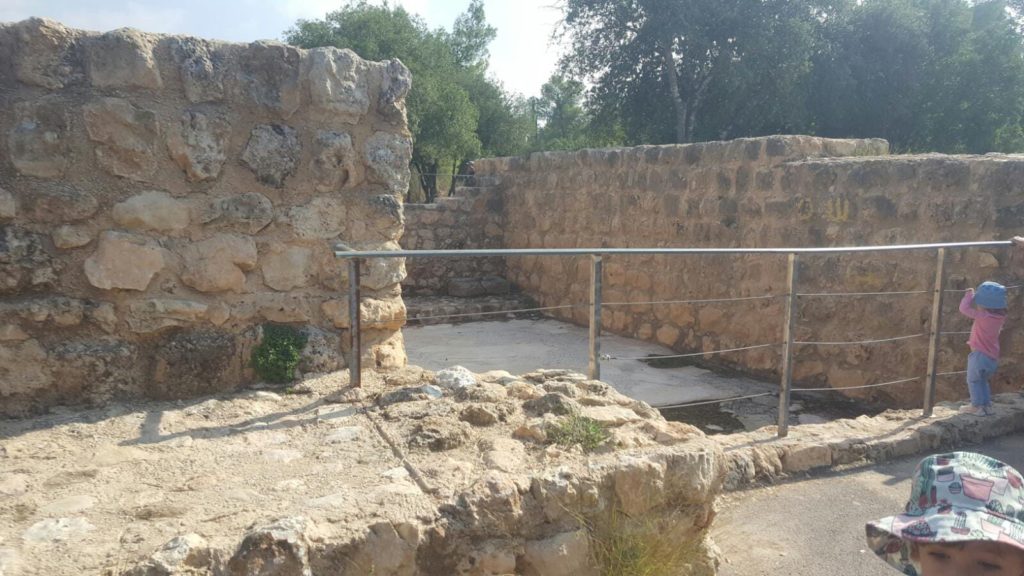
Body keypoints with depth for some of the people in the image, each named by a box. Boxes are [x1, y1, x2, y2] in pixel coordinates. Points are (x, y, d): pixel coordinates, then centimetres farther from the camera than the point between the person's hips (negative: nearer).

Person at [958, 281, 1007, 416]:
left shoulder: (983, 316, -23)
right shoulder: (1000, 316, -1)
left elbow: (964, 308, -22)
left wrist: (969, 294, -6)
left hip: (979, 355, -7)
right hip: (993, 358, 7)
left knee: (973, 380, 10)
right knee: (982, 380, 25)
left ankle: (977, 406, 12)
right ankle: (987, 405, 28)